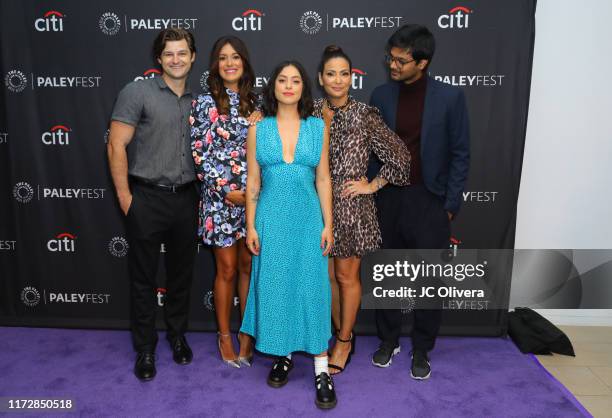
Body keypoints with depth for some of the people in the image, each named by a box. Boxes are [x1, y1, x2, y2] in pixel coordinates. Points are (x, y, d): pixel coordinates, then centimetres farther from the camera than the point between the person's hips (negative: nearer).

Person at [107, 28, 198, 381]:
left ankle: (178, 335, 34)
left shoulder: (197, 101, 10)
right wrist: (125, 198, -11)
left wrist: (201, 192, 7)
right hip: (148, 199, -4)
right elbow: (116, 145, -8)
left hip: (186, 199, 4)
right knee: (144, 276, 7)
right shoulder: (138, 92, -5)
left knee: (182, 273, 14)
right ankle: (145, 348, 23)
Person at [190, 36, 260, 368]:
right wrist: (226, 190, -11)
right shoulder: (204, 103, -2)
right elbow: (199, 154, -7)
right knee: (227, 270, 5)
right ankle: (224, 336, 24)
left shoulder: (255, 101, 9)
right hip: (220, 196, -3)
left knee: (248, 266, 11)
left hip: (253, 195, 3)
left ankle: (246, 333, 26)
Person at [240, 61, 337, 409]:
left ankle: (322, 370, 10)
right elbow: (253, 181, 3)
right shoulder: (258, 129, 2)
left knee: (313, 288, 0)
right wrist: (251, 226, 0)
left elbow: (323, 179, 3)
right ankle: (283, 355, 28)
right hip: (271, 219, 1)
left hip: (307, 218, 0)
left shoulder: (318, 127, 3)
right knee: (274, 287, 8)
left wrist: (328, 224, 0)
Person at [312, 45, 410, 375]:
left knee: (347, 276, 7)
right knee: (328, 275, 14)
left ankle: (344, 341, 26)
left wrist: (373, 185, -6)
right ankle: (341, 333, 33)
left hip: (351, 206, -4)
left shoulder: (364, 115, -8)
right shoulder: (311, 112, 2)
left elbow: (400, 156, -6)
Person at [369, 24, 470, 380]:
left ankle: (422, 351, 26)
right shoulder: (381, 95, 2)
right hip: (389, 198, 3)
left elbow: (460, 154, -3)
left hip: (430, 200, -2)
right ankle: (389, 341, 31)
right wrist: (371, 194, 1)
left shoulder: (450, 97, -6)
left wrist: (451, 205, -7)